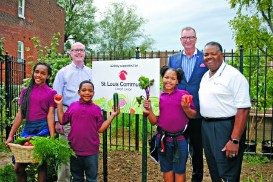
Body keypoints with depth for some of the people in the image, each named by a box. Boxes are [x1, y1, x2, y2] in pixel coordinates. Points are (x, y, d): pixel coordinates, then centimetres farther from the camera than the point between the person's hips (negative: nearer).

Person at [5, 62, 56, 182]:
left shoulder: (51, 93, 0)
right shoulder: (26, 91, 11)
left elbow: (50, 115, -5)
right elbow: (20, 115, 10)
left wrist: (52, 138, -13)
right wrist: (10, 136, 6)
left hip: (43, 129, -3)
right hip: (27, 129, 4)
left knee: (42, 164, 5)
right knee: (18, 167, 6)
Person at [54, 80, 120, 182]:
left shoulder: (96, 109, -1)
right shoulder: (72, 106, 3)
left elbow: (100, 129, -2)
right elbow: (62, 120, 1)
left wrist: (112, 115, -7)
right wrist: (59, 104, 0)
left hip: (91, 150, -1)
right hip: (74, 149, 2)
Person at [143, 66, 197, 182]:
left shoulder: (184, 94, -4)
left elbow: (193, 115, -1)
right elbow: (154, 121, 2)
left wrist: (186, 108, -20)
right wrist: (149, 110, -14)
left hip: (180, 138, -2)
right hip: (163, 139, 2)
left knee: (180, 171, 12)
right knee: (166, 170, 17)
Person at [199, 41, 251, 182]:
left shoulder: (234, 76, -13)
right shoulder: (205, 76, 11)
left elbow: (243, 109, -18)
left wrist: (235, 140, -23)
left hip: (226, 127, -7)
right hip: (206, 126, 7)